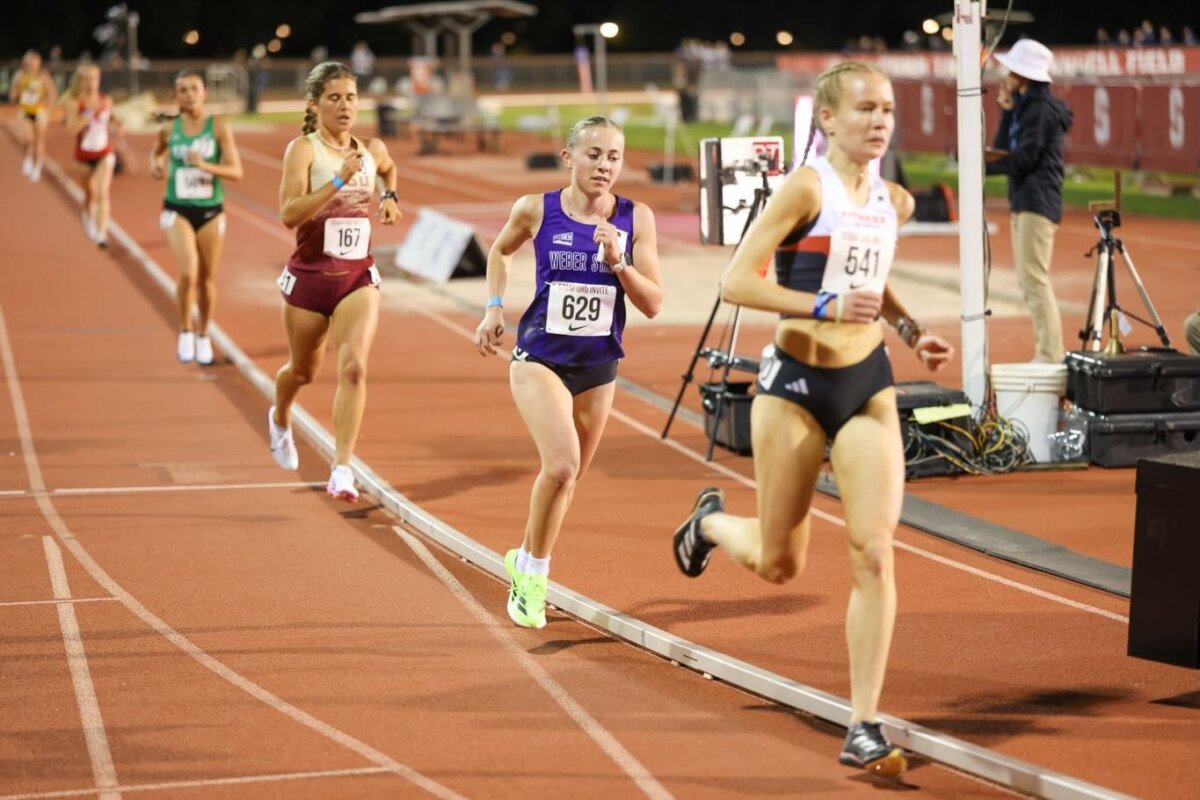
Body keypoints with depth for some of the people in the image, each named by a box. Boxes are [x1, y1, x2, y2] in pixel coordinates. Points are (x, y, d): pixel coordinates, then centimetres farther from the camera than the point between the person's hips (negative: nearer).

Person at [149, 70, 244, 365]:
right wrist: (154, 164, 0)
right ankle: (185, 331, 1)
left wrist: (206, 166, -25)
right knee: (188, 271, -21)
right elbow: (156, 151, 23)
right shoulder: (169, 129, -1)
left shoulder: (219, 127, -7)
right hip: (177, 210, 0)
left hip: (210, 211, 0)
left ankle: (203, 335, 33)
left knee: (207, 279, 11)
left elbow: (236, 171, -10)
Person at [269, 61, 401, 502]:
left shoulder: (372, 149, 4)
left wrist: (389, 196, 11)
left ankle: (342, 470, -19)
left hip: (358, 277, 2)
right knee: (303, 371, 18)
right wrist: (339, 180, -31)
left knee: (353, 367, -19)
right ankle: (280, 419, 53)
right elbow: (289, 213, -25)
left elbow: (389, 169, 31)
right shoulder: (303, 149, -11)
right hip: (309, 276, -2)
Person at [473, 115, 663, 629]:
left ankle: (526, 562, 41)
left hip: (598, 365, 3)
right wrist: (494, 308, 5)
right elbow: (500, 252, 15)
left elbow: (653, 304, -7)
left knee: (567, 476, 15)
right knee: (562, 466, -22)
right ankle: (534, 571, 0)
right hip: (540, 358, -3)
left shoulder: (636, 218, -6)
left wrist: (618, 262, -21)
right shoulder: (536, 210, -7)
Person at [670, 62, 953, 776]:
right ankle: (711, 521, 46)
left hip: (869, 384, 4)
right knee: (780, 563, 9)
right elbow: (737, 282, -17)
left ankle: (864, 730, -5)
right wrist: (825, 306, -26)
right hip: (798, 382, -4)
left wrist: (912, 330, 11)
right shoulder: (806, 187, -13)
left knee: (875, 552, -9)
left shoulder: (895, 201, 6)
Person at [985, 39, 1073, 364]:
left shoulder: (1042, 108, -12)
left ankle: (1050, 356, -13)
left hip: (1038, 202, -10)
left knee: (1034, 279, -13)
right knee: (1028, 281, 11)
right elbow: (1003, 149, 14)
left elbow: (1023, 159, -16)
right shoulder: (1025, 105, 17)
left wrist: (982, 167, -6)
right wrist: (1006, 110, 7)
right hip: (1022, 202, 10)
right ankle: (1047, 354, 14)